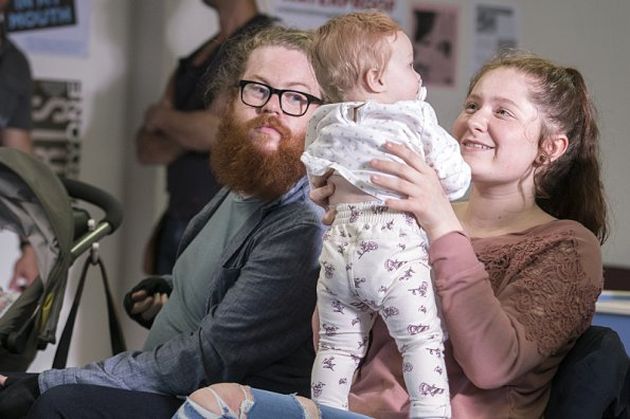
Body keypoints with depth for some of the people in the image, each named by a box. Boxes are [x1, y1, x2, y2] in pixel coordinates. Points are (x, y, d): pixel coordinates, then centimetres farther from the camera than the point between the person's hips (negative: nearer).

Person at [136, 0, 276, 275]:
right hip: (177, 227, 8)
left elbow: (219, 129, -20)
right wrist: (190, 133, -10)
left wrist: (162, 117, -2)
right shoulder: (194, 59, 18)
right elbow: (146, 148, 11)